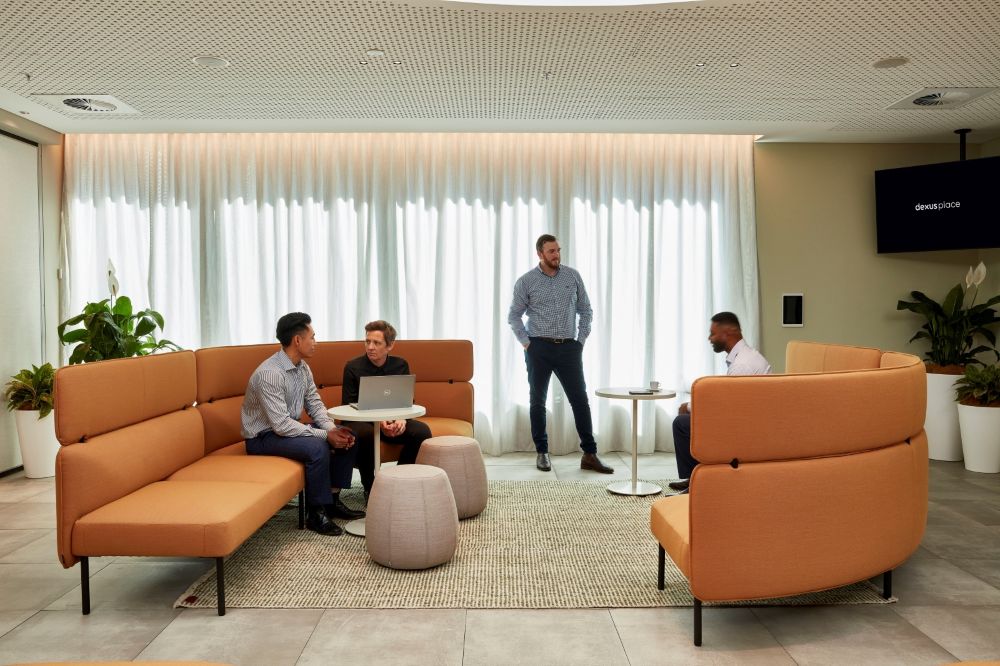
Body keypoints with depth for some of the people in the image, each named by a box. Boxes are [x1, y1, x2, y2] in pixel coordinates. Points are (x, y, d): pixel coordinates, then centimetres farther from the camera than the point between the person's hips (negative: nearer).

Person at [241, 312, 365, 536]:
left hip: (289, 427, 9)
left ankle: (333, 500, 7)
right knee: (317, 447, -32)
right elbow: (281, 425, -30)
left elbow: (315, 404, 6)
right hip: (263, 436, -9)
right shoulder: (269, 373, -27)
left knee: (347, 438, -2)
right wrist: (325, 435, -28)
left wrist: (332, 428, -13)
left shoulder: (303, 367, 2)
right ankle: (316, 513, -15)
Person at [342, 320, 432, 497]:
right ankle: (369, 487, -13)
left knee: (422, 431, -23)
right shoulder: (353, 367, -5)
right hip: (362, 421, -3)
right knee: (364, 434, -38)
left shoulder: (400, 365, 4)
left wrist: (402, 419, -19)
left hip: (393, 421, 3)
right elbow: (348, 407, -8)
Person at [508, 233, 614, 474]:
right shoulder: (526, 281, 0)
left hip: (568, 347, 1)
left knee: (580, 400, -2)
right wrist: (526, 343, -4)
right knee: (537, 401, 6)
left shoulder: (573, 276, 5)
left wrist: (581, 339, 3)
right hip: (539, 348, -1)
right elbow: (514, 316, 5)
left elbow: (585, 310, 11)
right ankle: (542, 452, 19)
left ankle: (589, 455, 5)